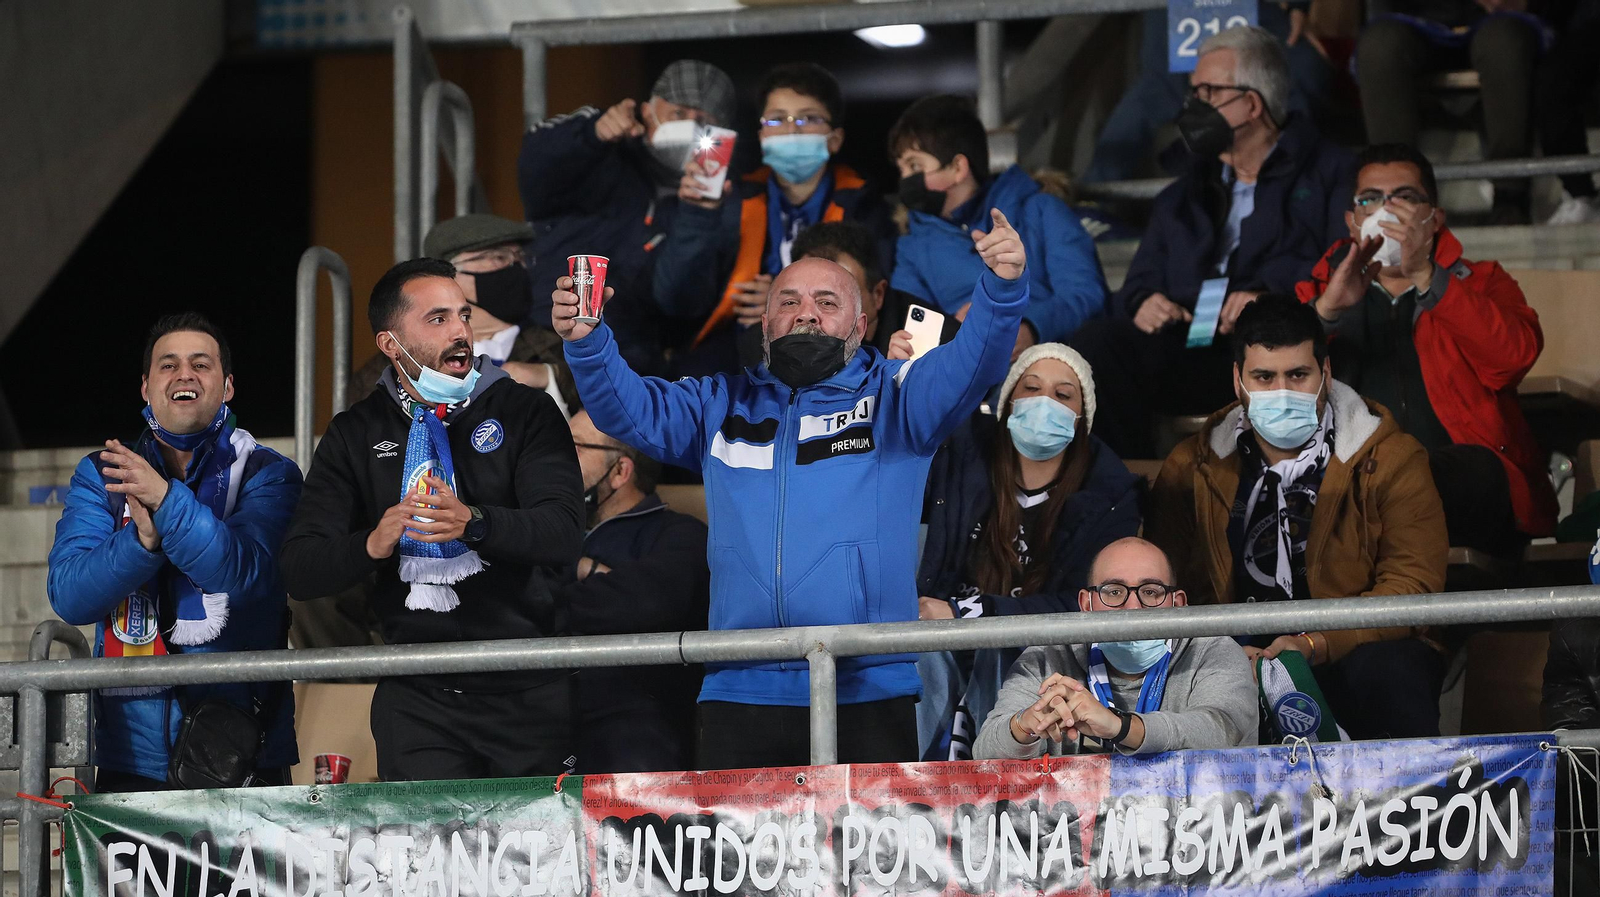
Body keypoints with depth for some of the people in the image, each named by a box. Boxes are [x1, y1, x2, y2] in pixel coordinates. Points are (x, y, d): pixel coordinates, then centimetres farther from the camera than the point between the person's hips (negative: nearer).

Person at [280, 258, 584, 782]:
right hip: (418, 697, 1)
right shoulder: (356, 435, 9)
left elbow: (563, 534, -11)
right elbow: (301, 571, 2)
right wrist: (371, 545, -18)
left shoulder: (526, 412, 3)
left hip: (527, 693, -1)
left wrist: (475, 523, -29)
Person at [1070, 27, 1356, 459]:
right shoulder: (1182, 195, 31)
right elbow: (1140, 284, 25)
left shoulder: (1331, 175, 12)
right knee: (1095, 346, -25)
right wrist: (1144, 303, 0)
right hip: (1186, 350, 5)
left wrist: (1274, 297, -20)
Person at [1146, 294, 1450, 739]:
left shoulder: (1388, 459, 2)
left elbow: (1413, 586, -7)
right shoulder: (1192, 469, 10)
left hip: (1354, 654, -1)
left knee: (1388, 674, -37)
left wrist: (1316, 646, -21)